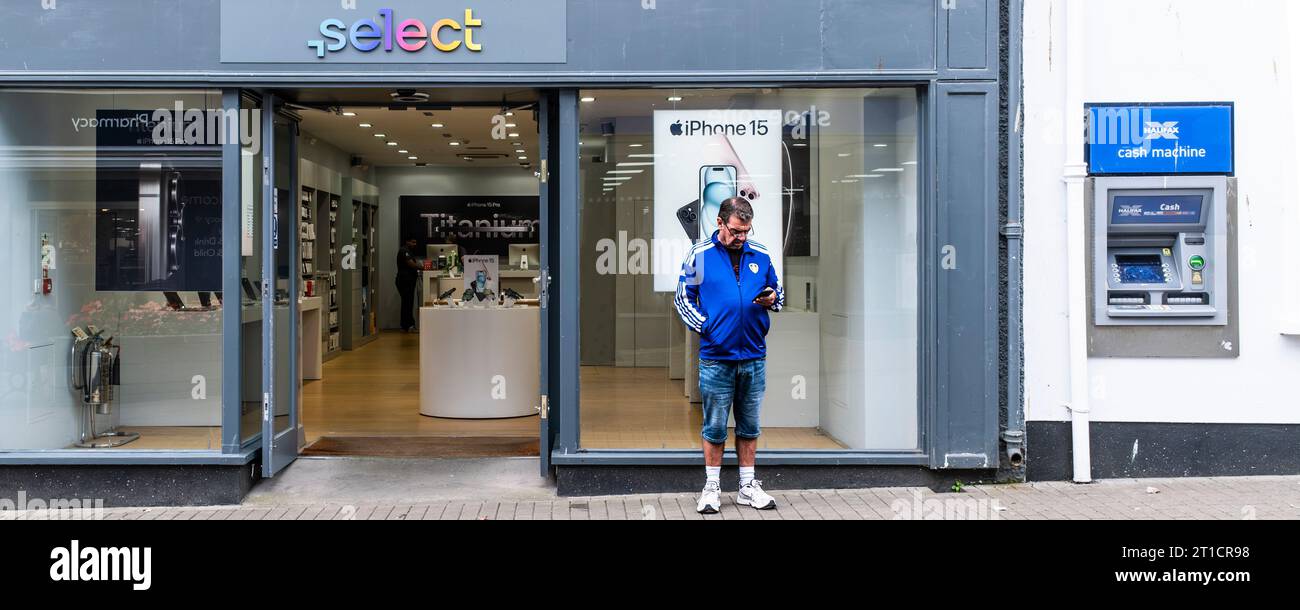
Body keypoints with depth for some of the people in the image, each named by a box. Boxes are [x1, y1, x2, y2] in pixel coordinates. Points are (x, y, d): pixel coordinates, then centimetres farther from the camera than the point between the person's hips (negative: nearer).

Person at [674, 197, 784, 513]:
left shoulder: (760, 255, 7)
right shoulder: (700, 254, 0)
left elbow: (778, 291, 17)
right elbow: (683, 297, 5)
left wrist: (772, 299, -6)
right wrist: (704, 326, -7)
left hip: (754, 356, 3)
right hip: (716, 357, -3)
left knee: (749, 425, 11)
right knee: (715, 426, 4)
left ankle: (748, 487, 21)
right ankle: (712, 487, 15)